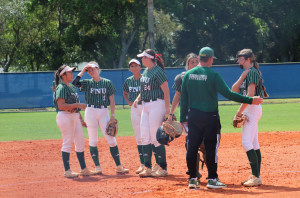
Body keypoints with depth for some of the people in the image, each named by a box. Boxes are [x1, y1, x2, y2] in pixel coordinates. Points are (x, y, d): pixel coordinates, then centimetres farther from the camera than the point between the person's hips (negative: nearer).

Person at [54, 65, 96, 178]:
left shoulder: (72, 87, 17)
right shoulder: (61, 88, -11)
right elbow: (61, 106, -21)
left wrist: (81, 119, 20)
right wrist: (78, 105, -24)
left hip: (75, 117, 9)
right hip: (65, 117, -9)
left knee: (80, 142, 9)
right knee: (68, 143, -6)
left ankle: (83, 169, 15)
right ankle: (67, 171, -2)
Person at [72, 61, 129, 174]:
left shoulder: (107, 83, 6)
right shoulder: (87, 83, 7)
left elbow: (112, 100, 4)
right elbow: (75, 83, -11)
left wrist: (112, 116, -3)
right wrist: (83, 71, -4)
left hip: (104, 112, -1)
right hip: (90, 112, 1)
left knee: (111, 140, -6)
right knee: (93, 140, 0)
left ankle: (118, 166, -3)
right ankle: (97, 167, 4)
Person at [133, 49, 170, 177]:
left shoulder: (158, 72, -14)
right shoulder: (145, 71, 13)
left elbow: (166, 91, -16)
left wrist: (167, 110, -20)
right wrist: (138, 99, 9)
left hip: (157, 105, -9)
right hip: (146, 106, 9)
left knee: (156, 138, -7)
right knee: (145, 138, 7)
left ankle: (163, 168, 0)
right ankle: (147, 168, 11)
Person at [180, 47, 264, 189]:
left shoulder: (188, 75, 3)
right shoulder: (213, 75, -11)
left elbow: (183, 99, 7)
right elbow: (228, 94, -15)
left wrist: (183, 118, 14)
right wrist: (250, 100, -11)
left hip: (193, 116, 5)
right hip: (210, 117, -5)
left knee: (192, 147, 8)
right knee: (211, 147, 1)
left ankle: (193, 178, 10)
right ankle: (212, 179, 2)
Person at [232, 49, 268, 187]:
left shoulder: (252, 72, -12)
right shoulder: (247, 73, 18)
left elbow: (250, 95, -20)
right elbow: (234, 90, 10)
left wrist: (239, 112, -20)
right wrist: (242, 77, -2)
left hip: (252, 108, -10)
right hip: (249, 110, 10)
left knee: (247, 143, -17)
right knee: (254, 144, 9)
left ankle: (256, 177, -20)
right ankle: (256, 176, 11)